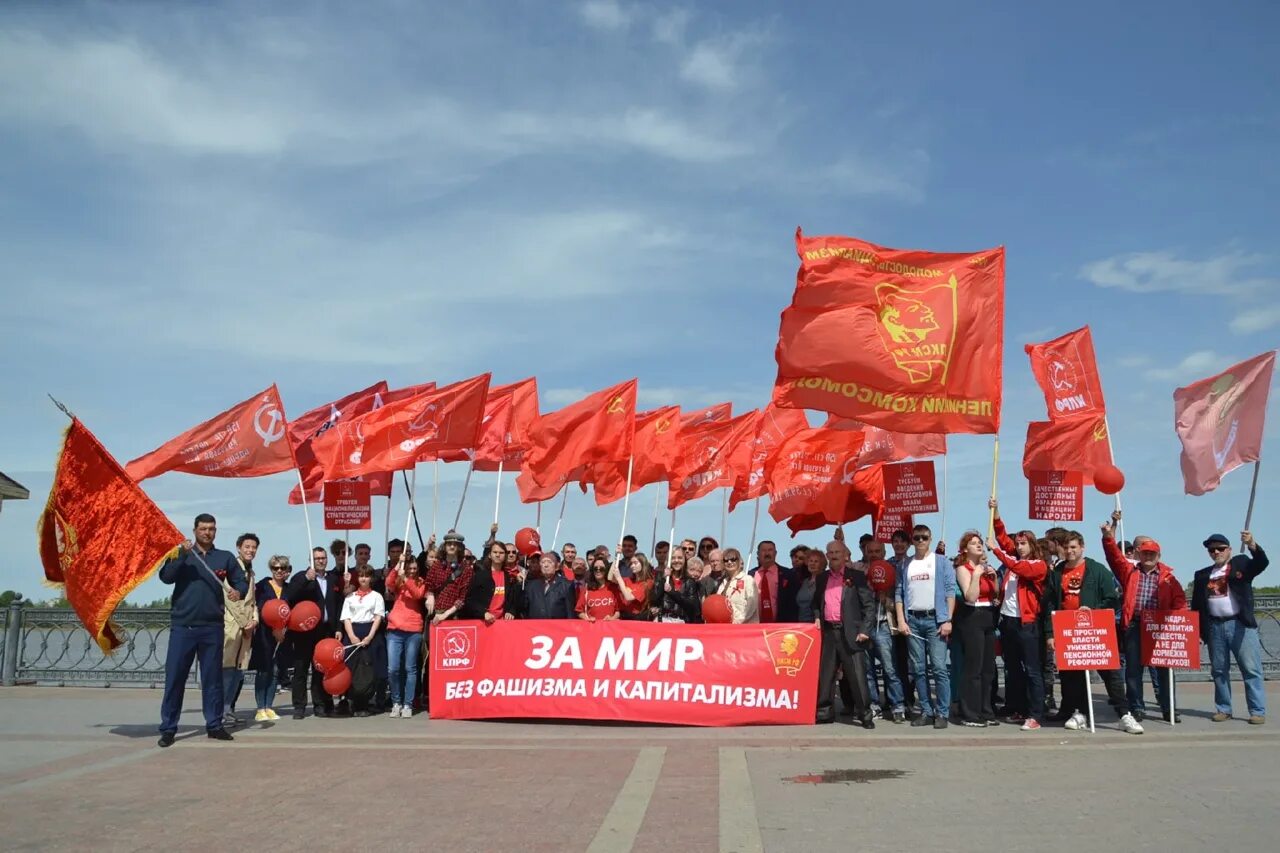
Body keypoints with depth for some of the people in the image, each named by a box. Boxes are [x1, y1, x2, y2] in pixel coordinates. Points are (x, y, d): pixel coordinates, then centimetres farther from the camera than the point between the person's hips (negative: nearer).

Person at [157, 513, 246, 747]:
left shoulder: (225, 557, 10)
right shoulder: (180, 554, 7)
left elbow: (241, 581, 10)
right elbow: (165, 577, -8)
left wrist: (239, 591, -13)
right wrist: (182, 555, -21)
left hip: (212, 627, 1)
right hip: (182, 626, -1)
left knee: (213, 677, 6)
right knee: (174, 677, -2)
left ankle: (214, 725, 13)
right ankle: (168, 728, 5)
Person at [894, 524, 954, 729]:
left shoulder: (942, 562, 5)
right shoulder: (905, 565, 13)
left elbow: (950, 592, 0)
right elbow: (899, 594, 11)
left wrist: (948, 620, -8)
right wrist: (901, 620, 0)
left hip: (935, 619, -3)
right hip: (912, 620, 3)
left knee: (939, 668, -7)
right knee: (918, 669, 5)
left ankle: (942, 713, -1)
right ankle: (926, 711, 12)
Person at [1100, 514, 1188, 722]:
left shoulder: (1167, 576, 9)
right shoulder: (1129, 571, 10)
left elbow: (1179, 600, 4)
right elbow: (1114, 554, -2)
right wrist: (1109, 534, -16)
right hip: (1134, 626, 0)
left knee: (1163, 669, 5)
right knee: (1133, 669, 3)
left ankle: (1168, 709, 15)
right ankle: (1136, 708, 12)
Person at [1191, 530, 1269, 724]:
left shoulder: (1241, 563, 6)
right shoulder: (1202, 575, 14)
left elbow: (1262, 563, -15)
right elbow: (1196, 605, 14)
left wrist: (1252, 545, -33)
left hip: (1240, 625, -4)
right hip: (1215, 627, 4)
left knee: (1251, 670, -2)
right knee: (1219, 670, 9)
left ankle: (1258, 711, 1)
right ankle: (1223, 709, 17)